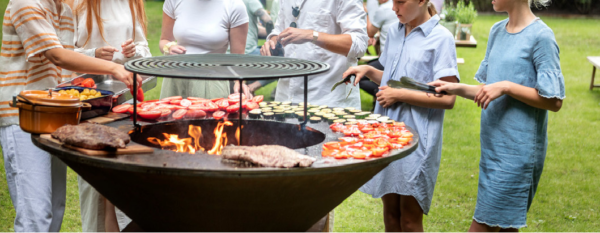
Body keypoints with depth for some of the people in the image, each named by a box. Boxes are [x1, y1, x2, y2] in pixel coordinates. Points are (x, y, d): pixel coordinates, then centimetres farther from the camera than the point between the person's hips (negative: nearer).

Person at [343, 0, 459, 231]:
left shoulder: (441, 38, -10)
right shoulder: (394, 31, 11)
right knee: (390, 212, 14)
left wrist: (399, 95, -14)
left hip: (416, 139, -6)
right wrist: (369, 71, 4)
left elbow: (447, 98, -14)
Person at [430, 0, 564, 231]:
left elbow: (554, 101, -12)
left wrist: (506, 87, -18)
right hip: (492, 143, 7)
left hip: (516, 149, -7)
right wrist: (456, 88, -1)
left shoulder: (540, 36, -12)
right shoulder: (497, 31, 10)